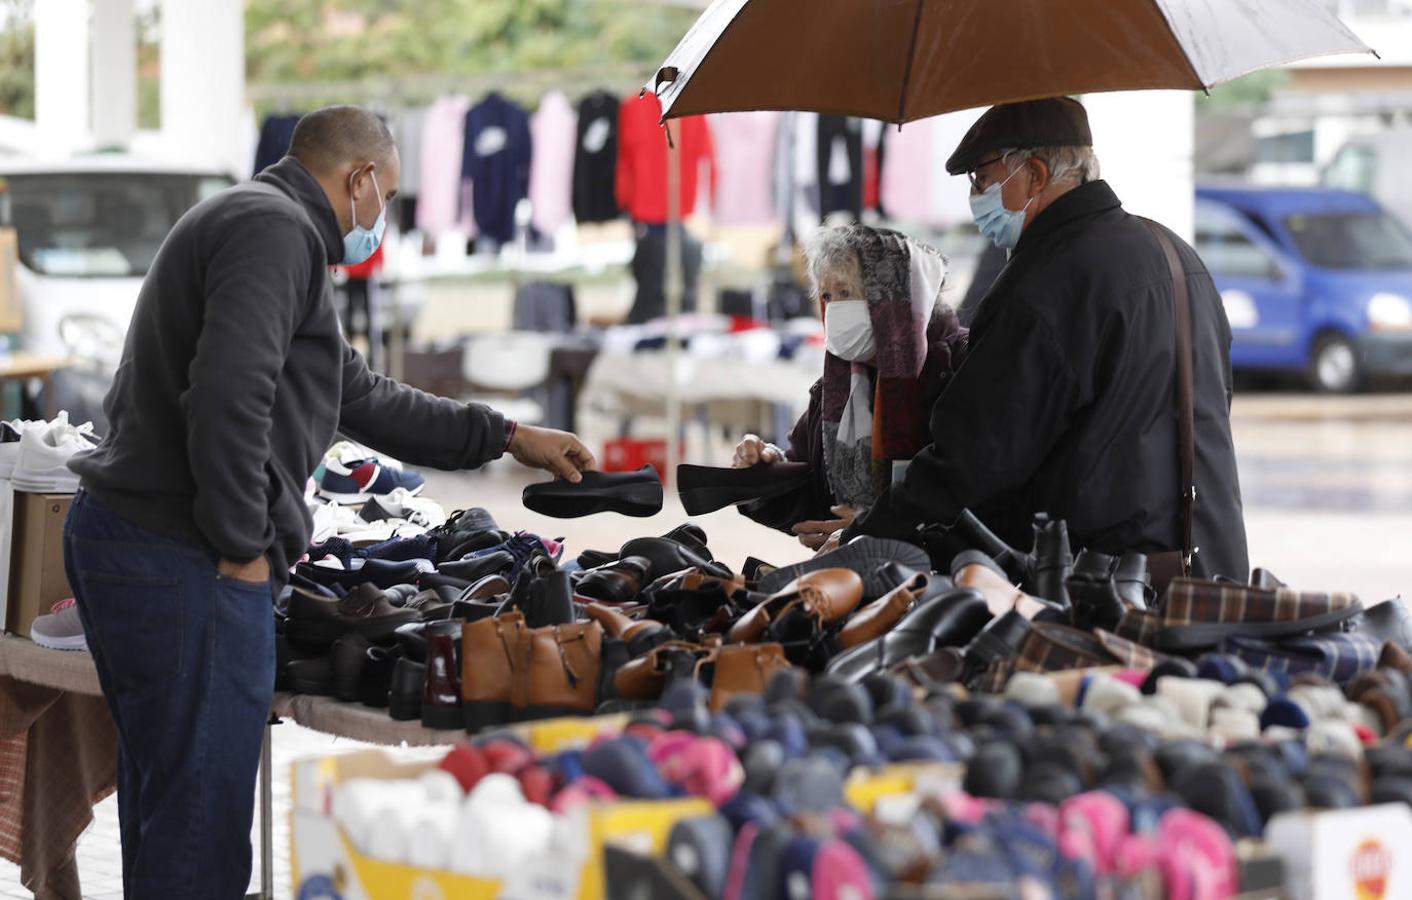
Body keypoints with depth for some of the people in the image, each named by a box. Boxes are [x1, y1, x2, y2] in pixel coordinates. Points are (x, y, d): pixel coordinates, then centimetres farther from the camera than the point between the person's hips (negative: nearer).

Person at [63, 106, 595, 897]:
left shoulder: (270, 226, 24)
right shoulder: (276, 229, -11)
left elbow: (364, 399, 32)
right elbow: (228, 395, -25)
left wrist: (507, 437, 35)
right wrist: (243, 547, -17)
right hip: (184, 563, -11)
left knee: (163, 804, 19)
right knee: (201, 831, -7)